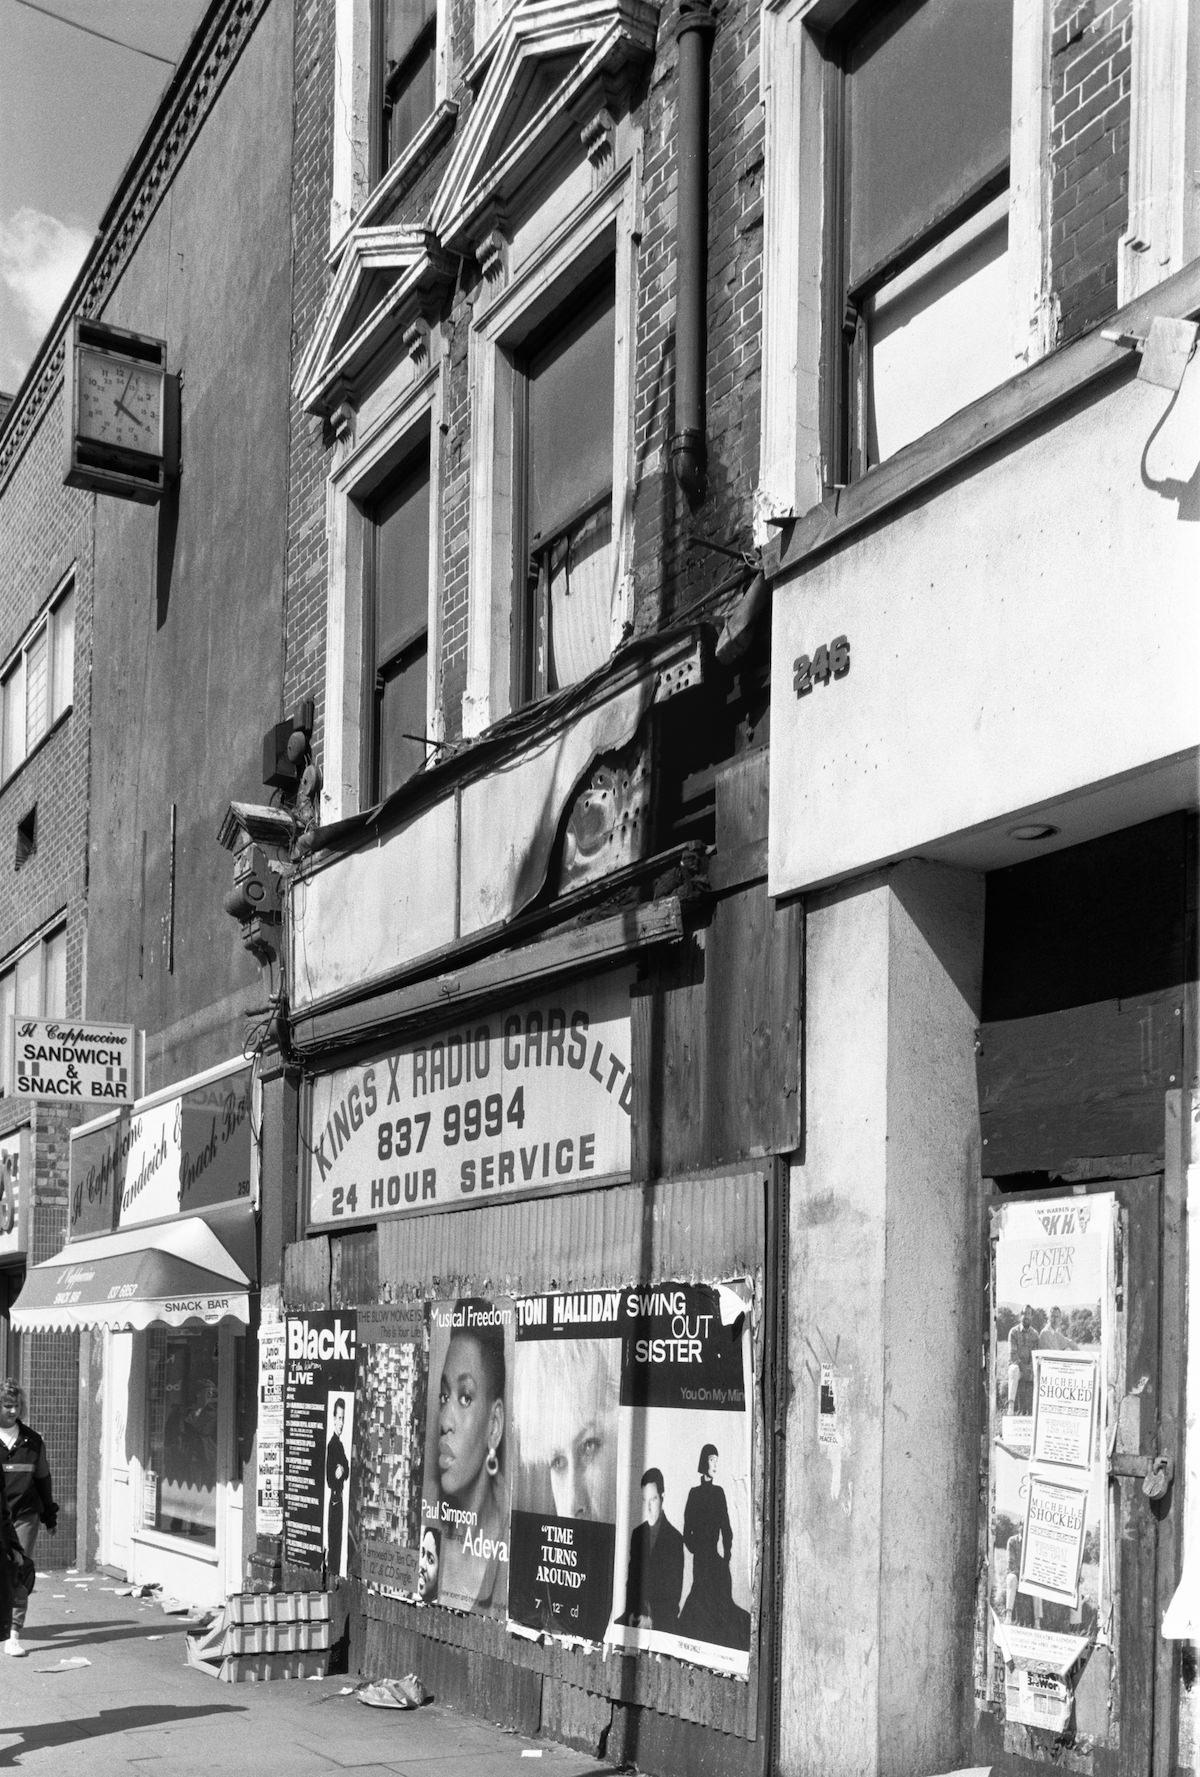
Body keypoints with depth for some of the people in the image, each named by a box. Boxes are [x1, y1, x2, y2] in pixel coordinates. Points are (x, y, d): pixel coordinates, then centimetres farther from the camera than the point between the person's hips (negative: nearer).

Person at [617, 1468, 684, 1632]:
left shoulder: (675, 1539, -6)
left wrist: (652, 1618, -13)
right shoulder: (637, 1534, 13)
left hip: (662, 1622, -5)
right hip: (636, 1618, 5)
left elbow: (675, 1593, -5)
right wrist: (632, 1613, -2)